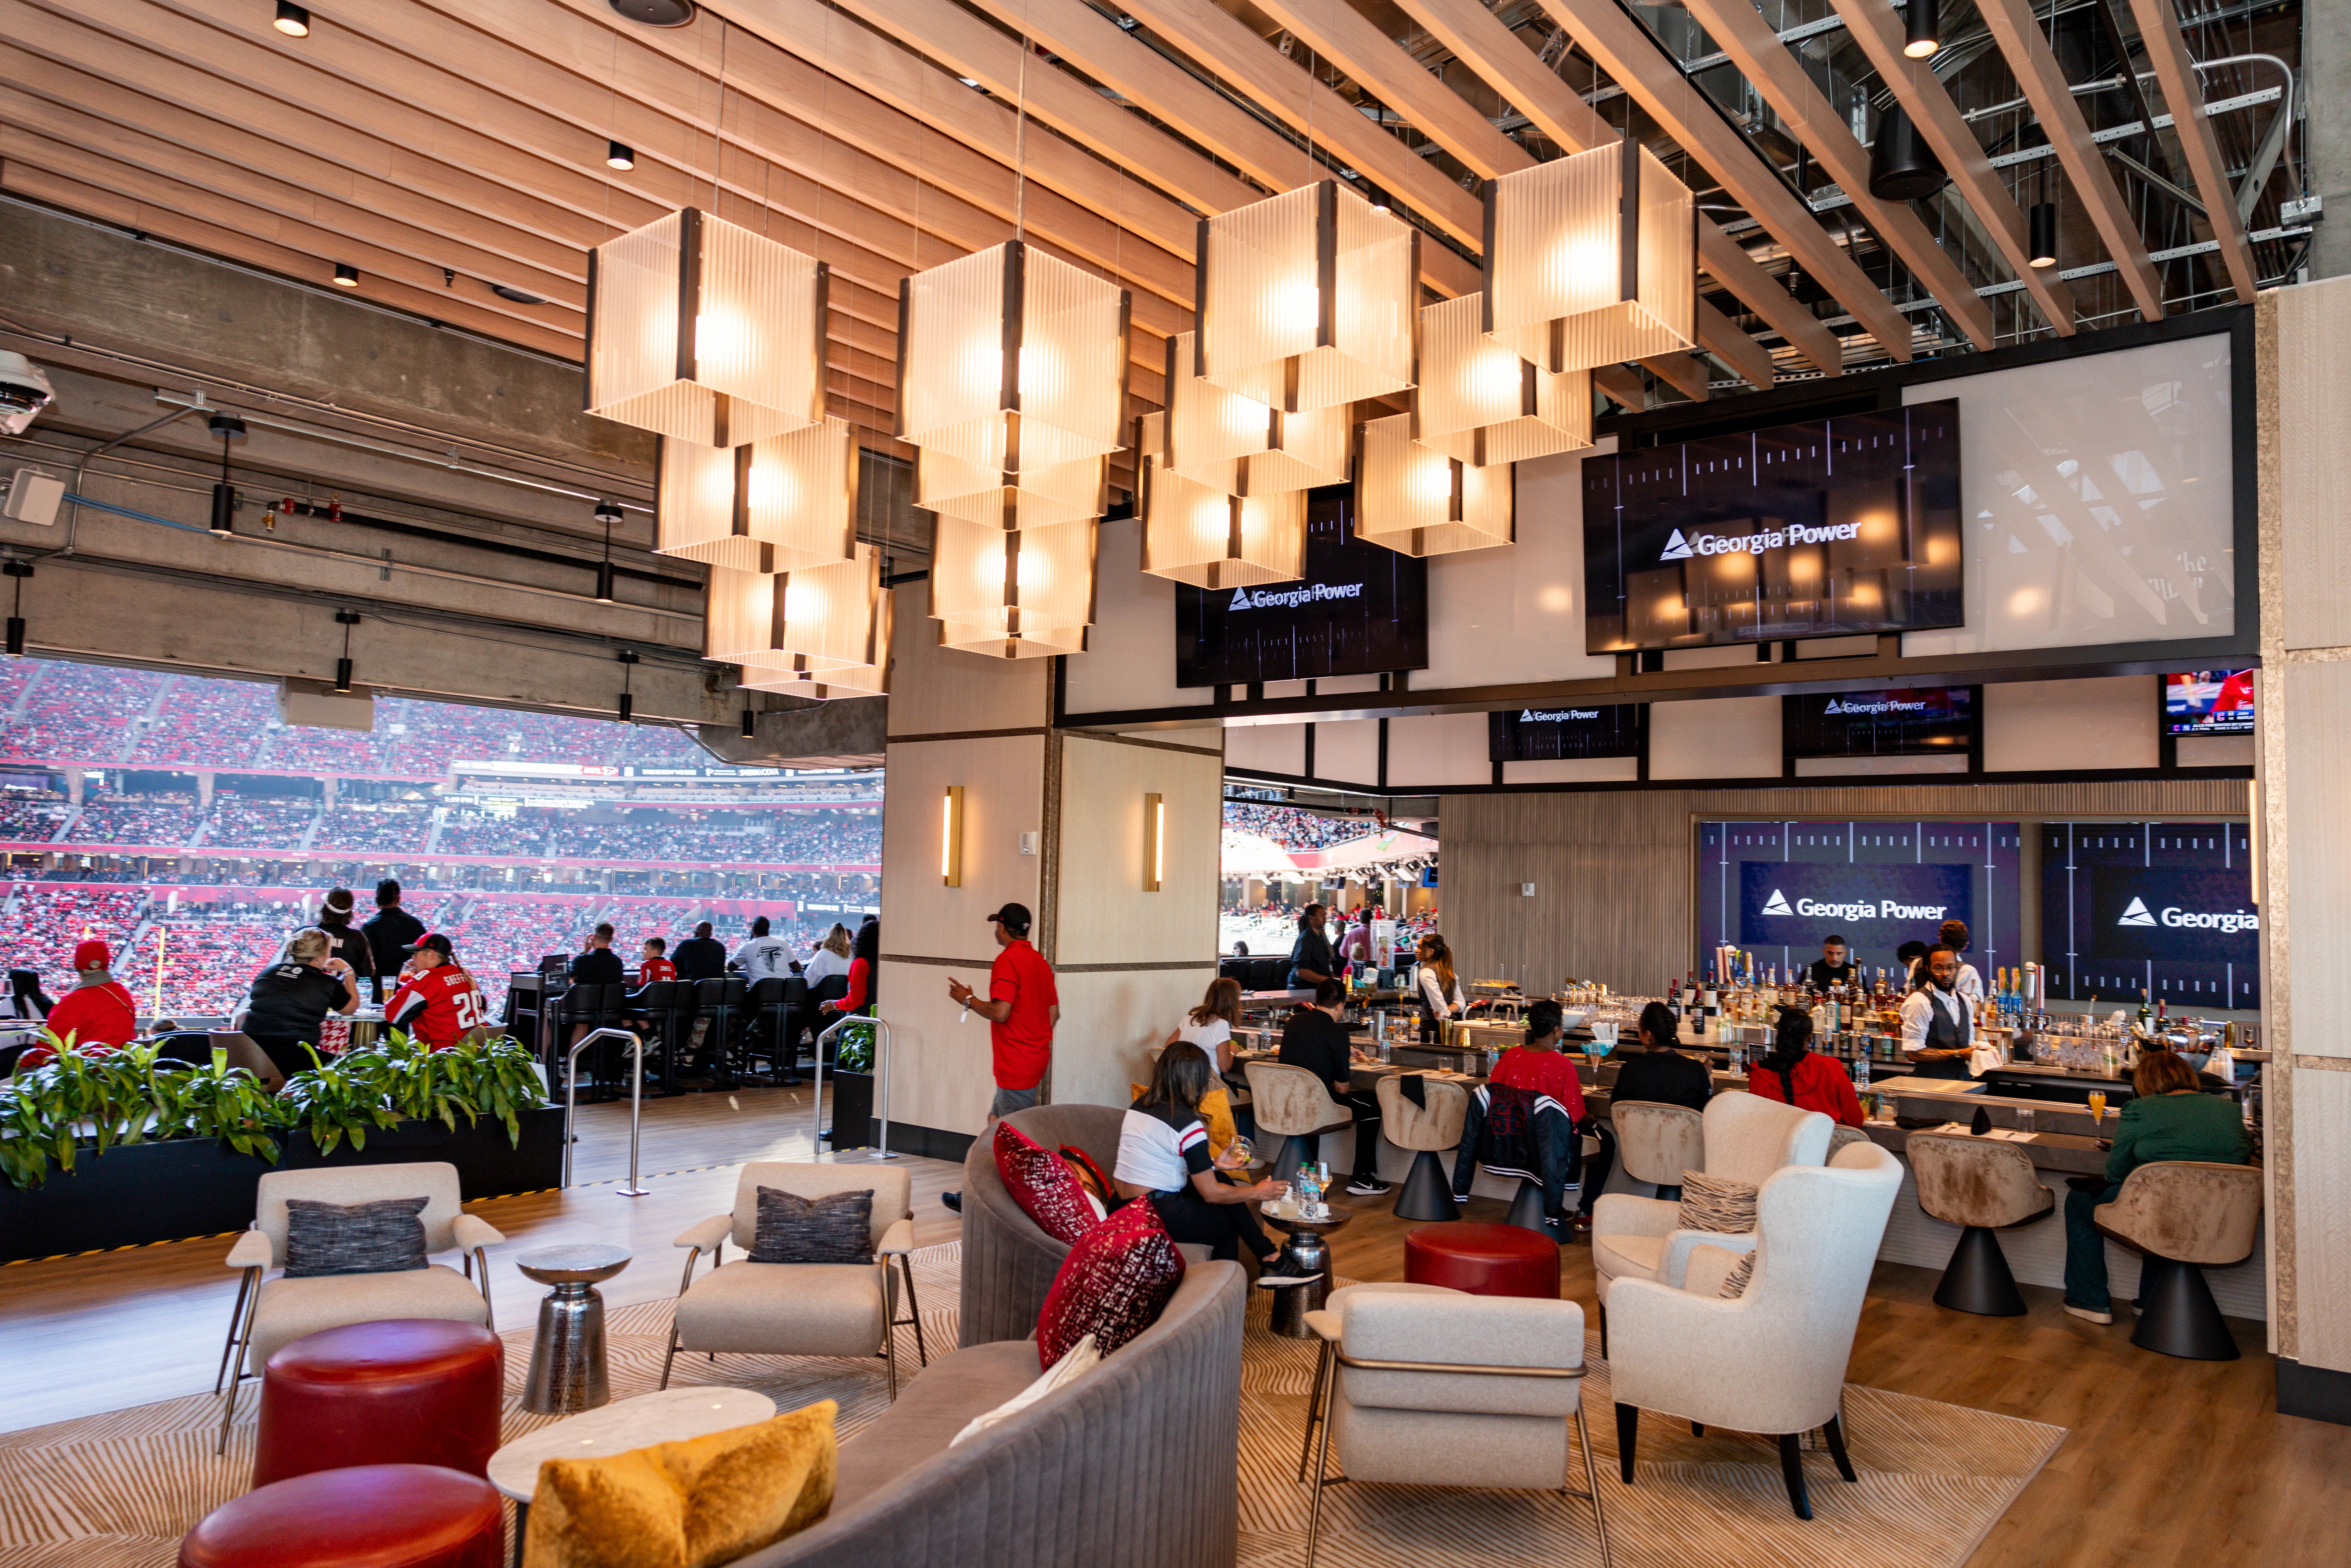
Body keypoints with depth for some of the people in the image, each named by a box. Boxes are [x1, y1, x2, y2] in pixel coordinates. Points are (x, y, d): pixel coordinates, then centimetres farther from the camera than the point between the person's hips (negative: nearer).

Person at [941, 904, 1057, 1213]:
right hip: (1036, 1057, 9)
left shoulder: (1007, 961, -15)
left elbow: (1000, 1012, -23)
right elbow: (1054, 1013, 15)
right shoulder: (1040, 961, 12)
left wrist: (969, 1000, -7)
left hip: (1017, 1065, -9)